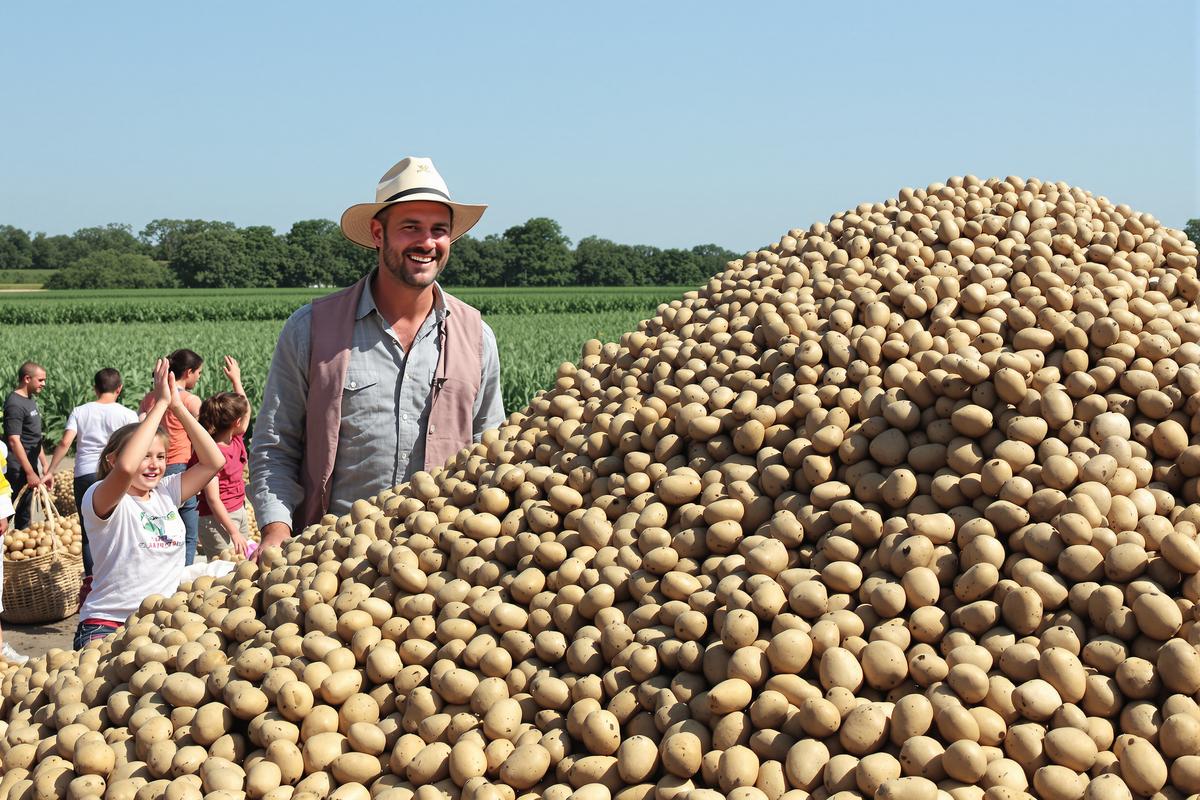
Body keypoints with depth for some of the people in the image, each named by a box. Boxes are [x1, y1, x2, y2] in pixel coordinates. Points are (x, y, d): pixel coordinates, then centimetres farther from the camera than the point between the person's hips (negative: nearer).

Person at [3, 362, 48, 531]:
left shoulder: (30, 400, 13)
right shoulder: (15, 404, -16)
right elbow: (14, 441, -21)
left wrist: (45, 469, 18)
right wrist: (30, 472, -22)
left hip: (29, 467, 9)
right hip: (18, 470, -9)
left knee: (24, 517, 15)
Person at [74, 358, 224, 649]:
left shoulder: (166, 494, 10)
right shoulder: (100, 500, -8)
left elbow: (214, 461, 2)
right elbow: (125, 468, -31)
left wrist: (178, 406, -4)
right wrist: (159, 404, -23)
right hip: (107, 626, -7)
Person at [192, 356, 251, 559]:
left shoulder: (236, 441, 5)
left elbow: (243, 407, 25)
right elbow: (213, 499, -21)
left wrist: (236, 380, 27)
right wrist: (233, 532, -23)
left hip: (239, 512, 9)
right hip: (217, 519, -9)